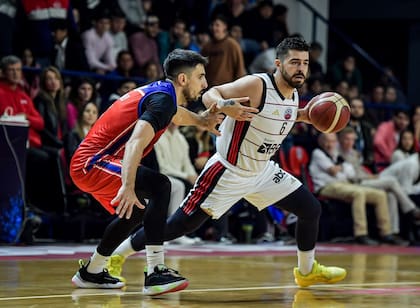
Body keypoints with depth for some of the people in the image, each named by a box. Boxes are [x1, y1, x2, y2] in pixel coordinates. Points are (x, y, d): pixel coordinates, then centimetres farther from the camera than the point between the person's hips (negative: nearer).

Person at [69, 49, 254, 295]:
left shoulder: (160, 92, 14)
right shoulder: (163, 99, -16)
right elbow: (136, 143, -32)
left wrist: (203, 120, 30)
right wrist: (128, 187, -43)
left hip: (85, 162, 11)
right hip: (92, 163, -11)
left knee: (136, 210, 26)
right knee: (159, 186, -24)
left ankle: (91, 272, 37)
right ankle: (155, 274, -28)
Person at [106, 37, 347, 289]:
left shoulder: (293, 95, 1)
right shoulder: (256, 85, -23)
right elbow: (210, 95, -18)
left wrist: (303, 116, 4)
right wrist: (224, 106, -41)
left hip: (262, 171, 8)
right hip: (228, 172, -8)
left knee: (312, 209, 6)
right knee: (183, 224, -8)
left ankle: (307, 271, 27)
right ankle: (115, 258, 5)